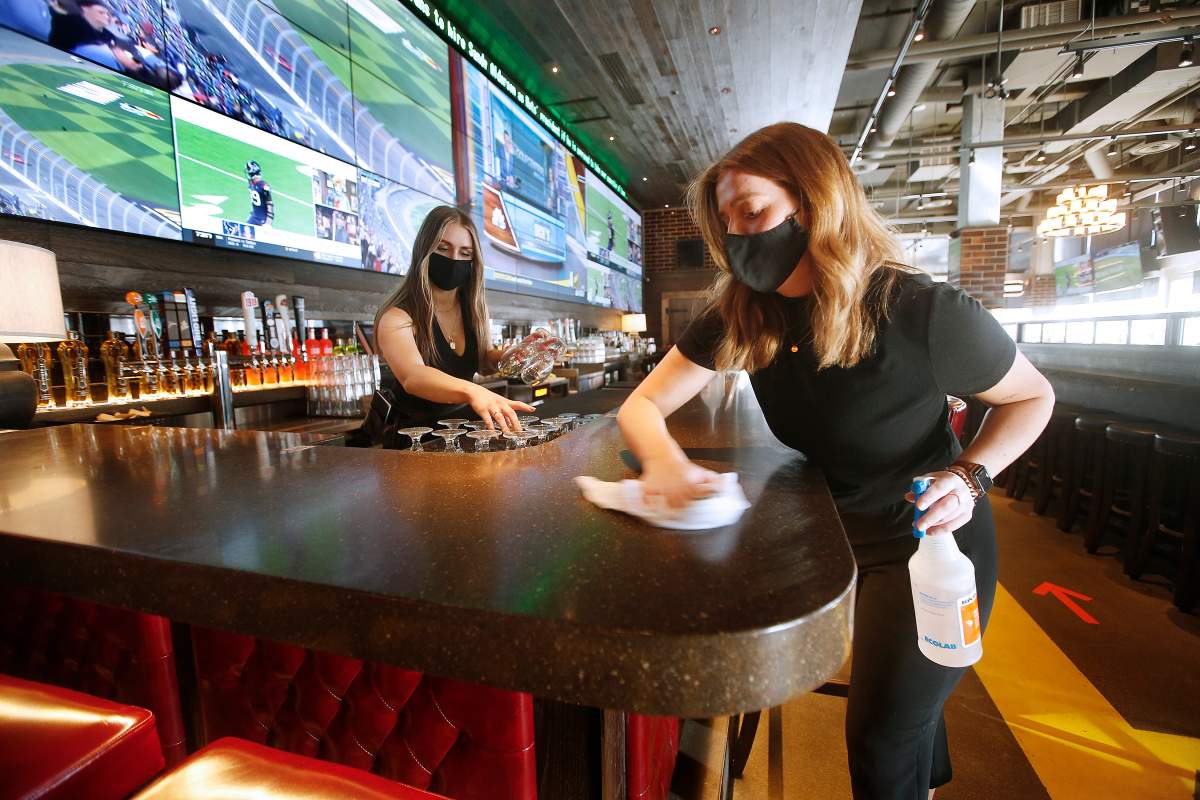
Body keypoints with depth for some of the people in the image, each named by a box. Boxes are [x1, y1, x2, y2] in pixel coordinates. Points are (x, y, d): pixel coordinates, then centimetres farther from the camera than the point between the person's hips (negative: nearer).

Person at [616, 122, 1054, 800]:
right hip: (832, 534, 5)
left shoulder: (924, 313, -28)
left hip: (930, 545, -4)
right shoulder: (738, 317, -17)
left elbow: (1034, 397, -10)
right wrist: (666, 461, -37)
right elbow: (643, 405, -15)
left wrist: (971, 475, -28)